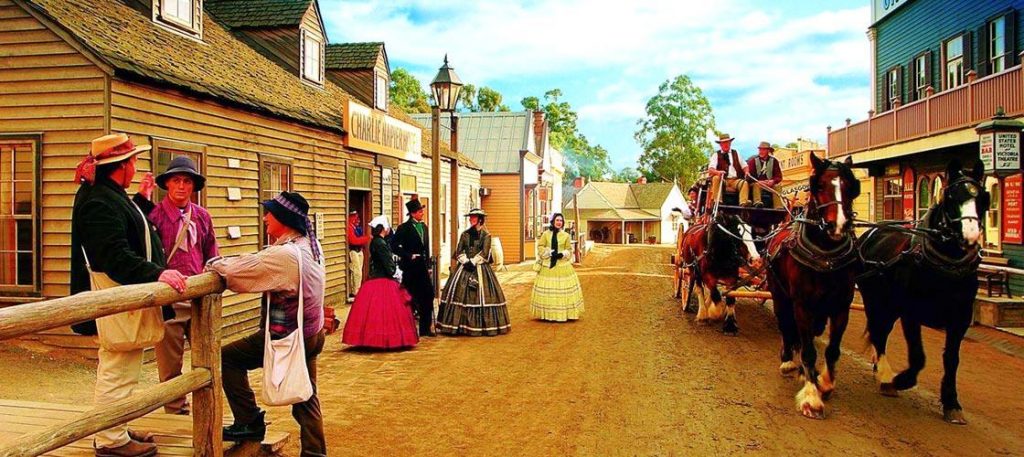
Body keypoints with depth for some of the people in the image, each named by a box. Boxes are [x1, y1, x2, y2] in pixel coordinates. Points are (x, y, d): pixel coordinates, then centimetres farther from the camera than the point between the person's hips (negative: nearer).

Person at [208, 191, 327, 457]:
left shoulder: (283, 254, -25)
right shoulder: (309, 245, 3)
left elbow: (239, 271, -21)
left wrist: (215, 264, -2)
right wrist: (227, 263, 2)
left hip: (287, 337, -8)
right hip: (312, 334, 8)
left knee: (228, 358, 8)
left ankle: (249, 423, 12)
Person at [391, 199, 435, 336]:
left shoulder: (424, 227, 12)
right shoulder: (404, 228, -9)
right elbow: (394, 246, -13)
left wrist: (428, 265, 13)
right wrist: (409, 256, -16)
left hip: (423, 267, 6)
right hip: (410, 268, -6)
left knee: (427, 296, 5)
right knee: (410, 298, 2)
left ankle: (426, 328, 14)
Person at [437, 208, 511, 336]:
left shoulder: (486, 235, 0)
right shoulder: (465, 234, 12)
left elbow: (484, 253, -8)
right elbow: (459, 251, 6)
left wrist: (473, 262, -14)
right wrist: (465, 261, -8)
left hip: (480, 268, -4)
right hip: (464, 267, 4)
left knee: (481, 294, -8)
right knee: (460, 294, -3)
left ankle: (481, 325, -3)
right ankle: (460, 324, 0)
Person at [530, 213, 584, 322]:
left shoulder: (565, 235, 4)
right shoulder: (546, 234, 2)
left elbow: (569, 250, 8)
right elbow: (540, 247, 2)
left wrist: (562, 254, -11)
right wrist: (550, 253, -11)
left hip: (562, 266, 0)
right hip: (548, 266, 0)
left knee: (563, 288, 0)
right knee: (547, 289, 1)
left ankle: (564, 313, 7)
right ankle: (547, 314, 9)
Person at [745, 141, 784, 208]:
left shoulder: (773, 161, 7)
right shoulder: (753, 160, 1)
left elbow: (779, 176, 3)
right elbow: (749, 176, -7)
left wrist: (773, 181, -20)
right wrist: (758, 181, -25)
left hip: (769, 183, 2)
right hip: (756, 182, -1)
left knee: (776, 186, -28)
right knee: (756, 185, -34)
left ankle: (778, 207, -36)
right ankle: (757, 202, -52)